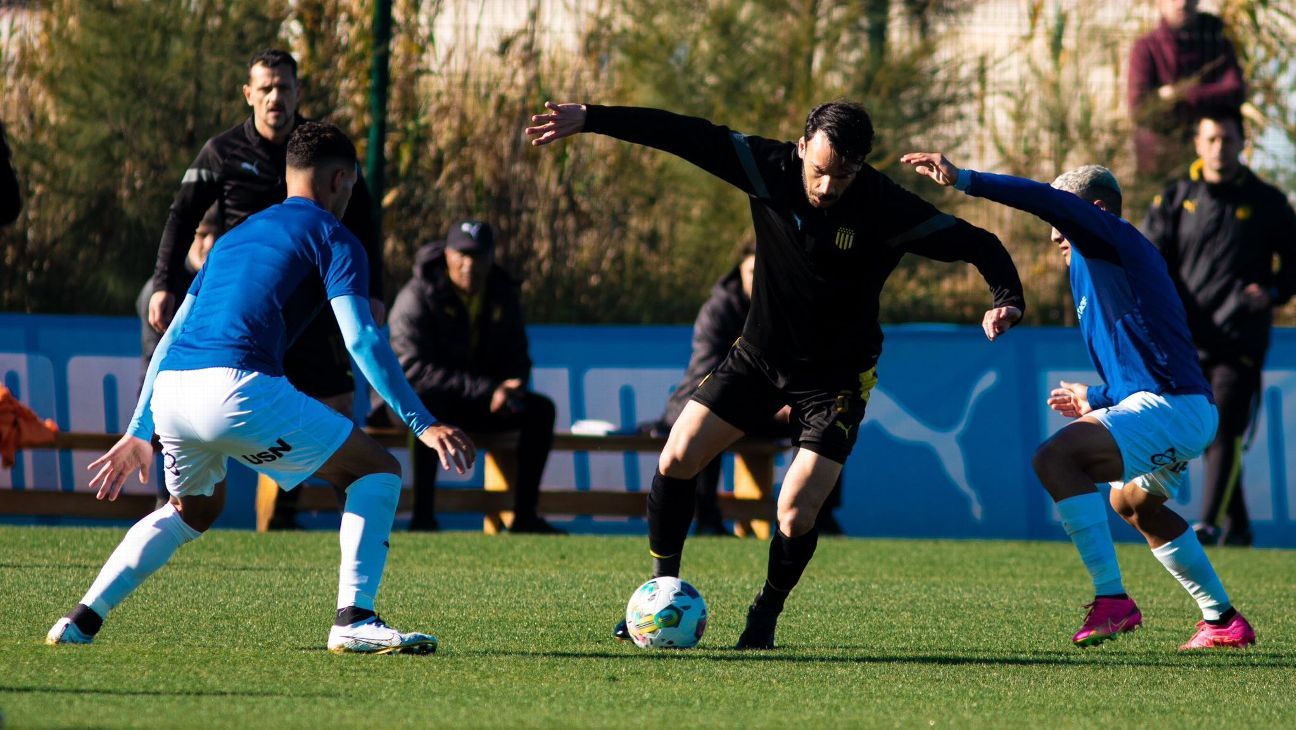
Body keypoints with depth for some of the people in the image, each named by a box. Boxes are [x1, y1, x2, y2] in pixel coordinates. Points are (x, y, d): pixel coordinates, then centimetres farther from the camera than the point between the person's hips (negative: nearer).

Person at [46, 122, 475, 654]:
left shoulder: (235, 237, 31)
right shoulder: (332, 237, 10)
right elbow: (361, 340, -3)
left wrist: (139, 432, 36)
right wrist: (423, 425, -6)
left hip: (169, 390, 7)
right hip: (238, 386, -7)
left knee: (194, 510, 34)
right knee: (377, 472, 6)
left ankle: (83, 620, 23)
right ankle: (353, 620, -8)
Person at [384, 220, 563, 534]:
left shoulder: (503, 296, 2)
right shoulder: (416, 297, -17)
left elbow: (517, 361, 10)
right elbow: (413, 369, -27)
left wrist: (507, 391, -17)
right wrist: (486, 390, -33)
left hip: (478, 404, 6)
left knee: (541, 409, -11)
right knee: (425, 402, -40)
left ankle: (524, 515, -13)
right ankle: (422, 516, -38)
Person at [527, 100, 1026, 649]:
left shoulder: (887, 210, -23)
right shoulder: (770, 169, -17)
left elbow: (978, 244, -18)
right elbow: (685, 135, -14)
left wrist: (1007, 298, -36)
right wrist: (588, 119, -17)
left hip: (837, 377, -3)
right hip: (760, 353, 3)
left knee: (795, 516, -14)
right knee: (676, 460, -7)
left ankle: (767, 613, 15)